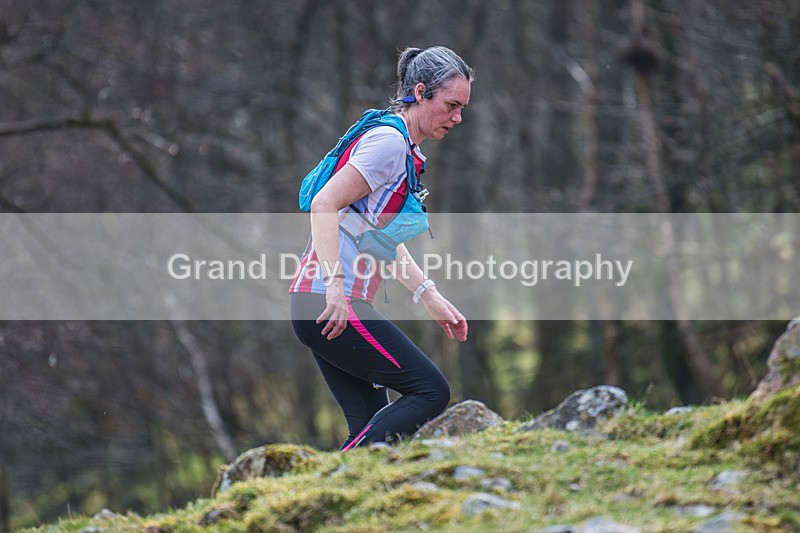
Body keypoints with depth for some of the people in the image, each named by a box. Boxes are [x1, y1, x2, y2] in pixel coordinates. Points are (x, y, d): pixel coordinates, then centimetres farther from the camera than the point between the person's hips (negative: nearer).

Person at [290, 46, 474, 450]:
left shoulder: (406, 151, 21)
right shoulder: (390, 142, -11)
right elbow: (324, 205, -20)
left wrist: (430, 296, 20)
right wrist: (335, 285, -28)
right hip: (331, 305, -10)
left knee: (371, 427, 7)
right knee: (431, 391, -9)